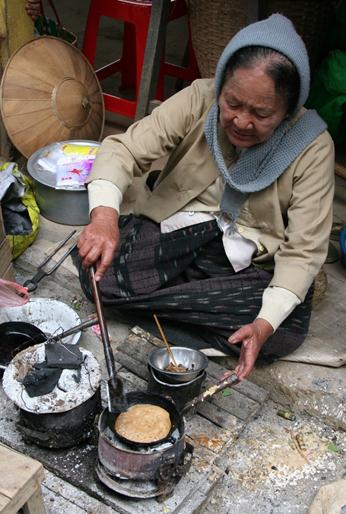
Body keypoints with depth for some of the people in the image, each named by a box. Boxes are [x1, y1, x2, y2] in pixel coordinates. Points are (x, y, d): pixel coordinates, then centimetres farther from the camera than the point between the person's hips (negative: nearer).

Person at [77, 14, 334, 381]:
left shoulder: (312, 147, -18)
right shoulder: (199, 99, -15)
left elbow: (303, 250, -17)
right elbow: (125, 148, -19)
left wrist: (264, 323, -33)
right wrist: (104, 214, -42)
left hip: (248, 262, 1)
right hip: (175, 231, 0)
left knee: (288, 329, -28)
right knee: (97, 271, -24)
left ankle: (138, 301, -15)